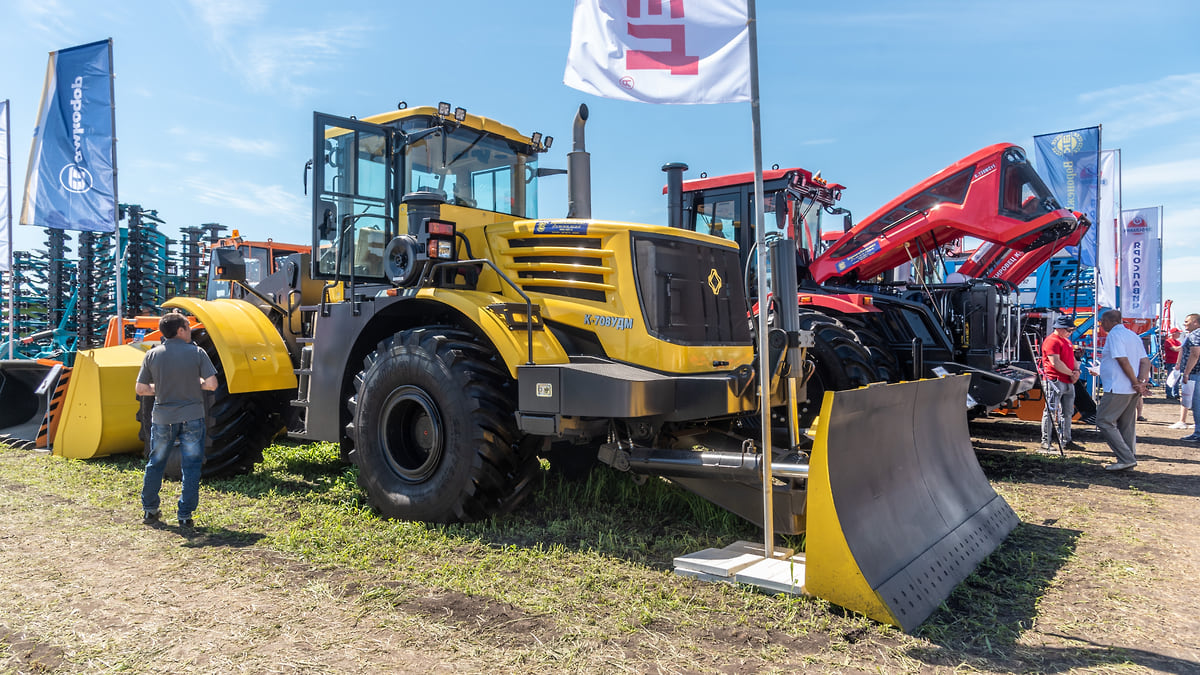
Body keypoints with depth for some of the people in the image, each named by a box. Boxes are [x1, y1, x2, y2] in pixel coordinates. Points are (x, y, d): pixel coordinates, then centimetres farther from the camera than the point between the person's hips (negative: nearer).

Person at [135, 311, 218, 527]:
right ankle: (185, 515, 7)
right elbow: (212, 384, -12)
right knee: (191, 466, 6)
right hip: (192, 417, -2)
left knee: (155, 463, 19)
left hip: (162, 418, 2)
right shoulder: (196, 353, -8)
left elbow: (140, 389, 0)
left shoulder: (152, 355, -1)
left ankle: (149, 511, 29)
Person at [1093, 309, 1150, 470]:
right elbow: (1145, 361, 10)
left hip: (1117, 389, -9)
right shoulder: (1133, 335, 17)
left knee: (1104, 421, -5)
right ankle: (1130, 459, 18)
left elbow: (1123, 361, -20)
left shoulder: (1114, 334, -11)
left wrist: (1136, 383, -13)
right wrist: (1141, 382, -2)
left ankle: (1126, 458, -10)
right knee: (1127, 425, 14)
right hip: (1132, 390, 9)